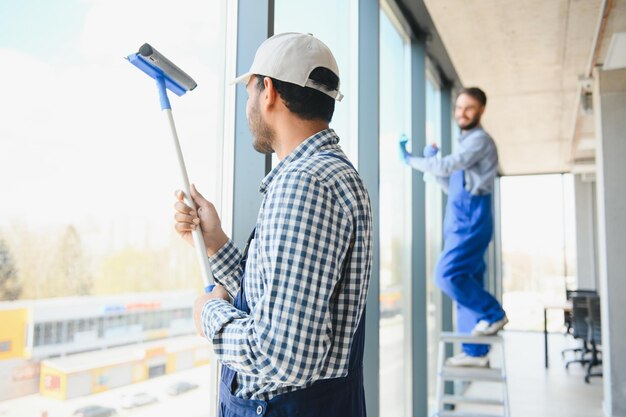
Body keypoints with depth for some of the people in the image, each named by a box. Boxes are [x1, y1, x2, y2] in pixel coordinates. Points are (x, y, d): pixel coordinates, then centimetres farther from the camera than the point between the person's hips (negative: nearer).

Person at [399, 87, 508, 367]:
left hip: (471, 217, -9)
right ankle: (475, 352, 10)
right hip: (460, 218, 9)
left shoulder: (480, 140, -5)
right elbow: (451, 187, 24)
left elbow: (446, 166, -17)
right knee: (465, 280, 6)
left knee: (447, 274, -18)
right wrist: (431, 158, 14)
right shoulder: (466, 142, 25)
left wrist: (410, 160, -5)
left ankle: (494, 313, 1)